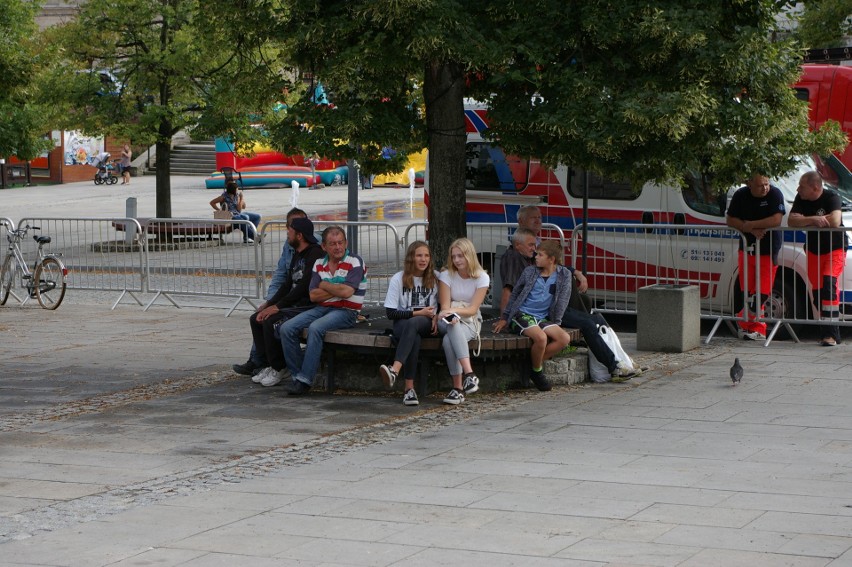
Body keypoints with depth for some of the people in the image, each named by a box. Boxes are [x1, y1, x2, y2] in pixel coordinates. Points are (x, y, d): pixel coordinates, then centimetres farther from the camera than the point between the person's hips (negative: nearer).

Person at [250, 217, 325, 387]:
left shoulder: (315, 254, -15)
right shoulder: (297, 255, 18)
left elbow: (304, 286, -22)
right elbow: (288, 285, 18)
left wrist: (277, 306, -20)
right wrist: (268, 305, 5)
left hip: (308, 307, -10)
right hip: (295, 305, 10)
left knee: (271, 322, -26)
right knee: (256, 319, 2)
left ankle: (279, 369, -11)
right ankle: (270, 364, 3)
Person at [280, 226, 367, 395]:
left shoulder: (355, 262, -6)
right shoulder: (319, 264, 11)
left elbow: (346, 292, -19)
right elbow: (313, 295, 2)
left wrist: (324, 285, -3)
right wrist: (337, 290, -9)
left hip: (345, 311, -6)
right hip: (321, 308, 6)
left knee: (315, 328, -33)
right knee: (287, 328, -12)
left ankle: (305, 379, -28)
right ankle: (297, 374, -6)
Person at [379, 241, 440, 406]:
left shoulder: (435, 278, 7)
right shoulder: (398, 279, 0)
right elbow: (391, 313, -3)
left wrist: (436, 317, -6)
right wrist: (418, 313, -9)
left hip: (426, 324, 0)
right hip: (403, 323, 0)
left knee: (412, 325, -38)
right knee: (414, 337, -38)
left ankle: (395, 371, -56)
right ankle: (409, 388, -42)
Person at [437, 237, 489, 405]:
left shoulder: (482, 277, -4)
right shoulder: (446, 275, -2)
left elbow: (473, 309, -10)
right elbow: (445, 307, -9)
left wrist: (455, 310, -28)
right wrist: (450, 315, -33)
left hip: (470, 322, -1)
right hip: (448, 322, 1)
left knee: (448, 340, -35)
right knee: (453, 325, -39)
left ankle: (458, 388, -38)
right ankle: (469, 374, -49)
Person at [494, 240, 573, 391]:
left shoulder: (564, 275, 6)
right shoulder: (529, 271, 5)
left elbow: (562, 300, 5)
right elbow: (514, 295, 14)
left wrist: (555, 324, -2)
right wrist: (504, 318, 14)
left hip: (542, 318, 3)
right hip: (521, 315, -3)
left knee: (565, 339, -22)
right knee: (541, 337, -33)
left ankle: (537, 363, -7)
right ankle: (537, 371, -9)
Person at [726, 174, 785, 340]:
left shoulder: (775, 194, -11)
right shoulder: (741, 195, 0)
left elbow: (776, 220, -21)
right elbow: (730, 220, 0)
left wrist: (750, 224, -17)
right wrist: (751, 230, -15)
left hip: (768, 251, -3)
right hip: (747, 249, 3)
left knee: (762, 292, -7)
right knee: (748, 291, 2)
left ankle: (745, 322, 8)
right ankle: (758, 329, 10)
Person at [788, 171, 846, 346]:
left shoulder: (831, 197, -17)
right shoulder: (801, 199, -3)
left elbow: (835, 221, -32)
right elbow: (791, 221, -13)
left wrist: (807, 220, -19)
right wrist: (814, 220, -28)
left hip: (834, 249, -6)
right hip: (813, 251, 6)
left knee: (829, 284, -22)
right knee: (817, 290, 3)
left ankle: (830, 333, -24)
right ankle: (828, 331, 13)